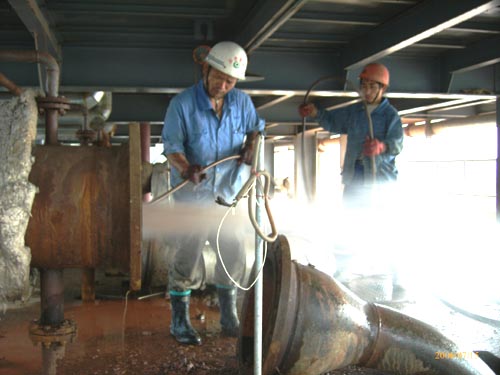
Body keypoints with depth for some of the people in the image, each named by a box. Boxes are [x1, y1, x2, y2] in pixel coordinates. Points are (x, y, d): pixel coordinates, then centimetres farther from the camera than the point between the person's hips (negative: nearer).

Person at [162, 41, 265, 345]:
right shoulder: (182, 104, -12)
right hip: (192, 196, -4)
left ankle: (229, 319, 29)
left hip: (228, 194, 5)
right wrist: (186, 168, -33)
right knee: (188, 258, -2)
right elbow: (172, 146, -13)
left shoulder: (242, 101, 1)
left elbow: (255, 128, 16)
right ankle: (180, 322, 14)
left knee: (234, 257, 10)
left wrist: (250, 146, -6)